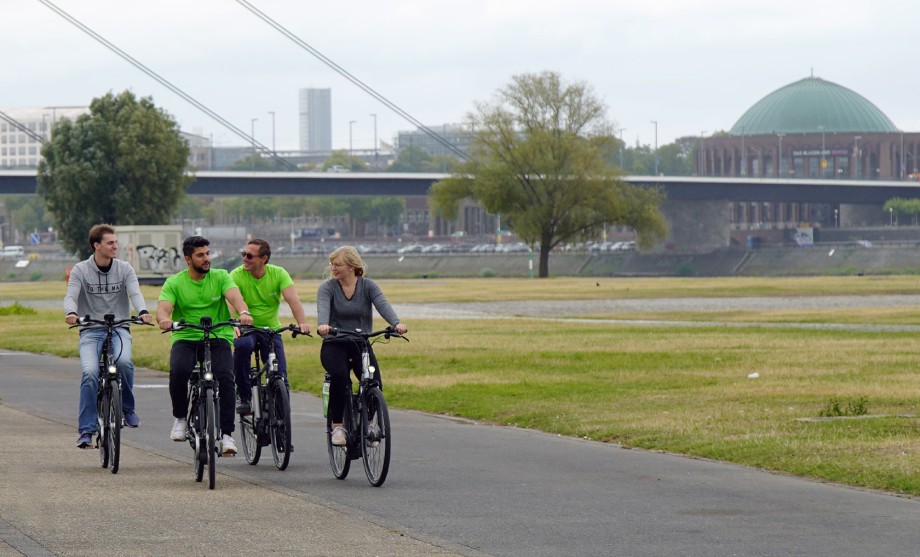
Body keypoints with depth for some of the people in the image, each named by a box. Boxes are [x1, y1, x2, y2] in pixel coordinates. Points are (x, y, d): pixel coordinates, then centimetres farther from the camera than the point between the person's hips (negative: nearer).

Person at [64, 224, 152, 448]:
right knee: (90, 373, -23)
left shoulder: (125, 269, 5)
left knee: (124, 362, -31)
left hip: (119, 329, 1)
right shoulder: (80, 270, 1)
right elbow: (71, 296, -10)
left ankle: (127, 407, -4)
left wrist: (142, 311, -31)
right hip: (91, 331, -1)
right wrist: (71, 313, -35)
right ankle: (86, 431, -15)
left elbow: (135, 293, -8)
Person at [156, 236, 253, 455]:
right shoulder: (174, 283, 3)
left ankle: (226, 434, -17)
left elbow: (235, 296, -14)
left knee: (225, 376, -24)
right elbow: (163, 307, -12)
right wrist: (164, 319, -38)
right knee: (178, 371, -30)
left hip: (218, 337, 0)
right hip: (185, 338, 0)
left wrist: (243, 312, -38)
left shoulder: (220, 277, 4)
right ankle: (180, 418, -5)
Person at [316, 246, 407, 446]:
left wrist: (396, 323, -36)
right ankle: (337, 426, -19)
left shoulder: (368, 286, 2)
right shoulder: (327, 287, -1)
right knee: (340, 376, -32)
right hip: (334, 345, -1)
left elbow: (383, 305, -15)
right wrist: (322, 324, -45)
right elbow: (323, 308, -22)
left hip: (361, 345, 1)